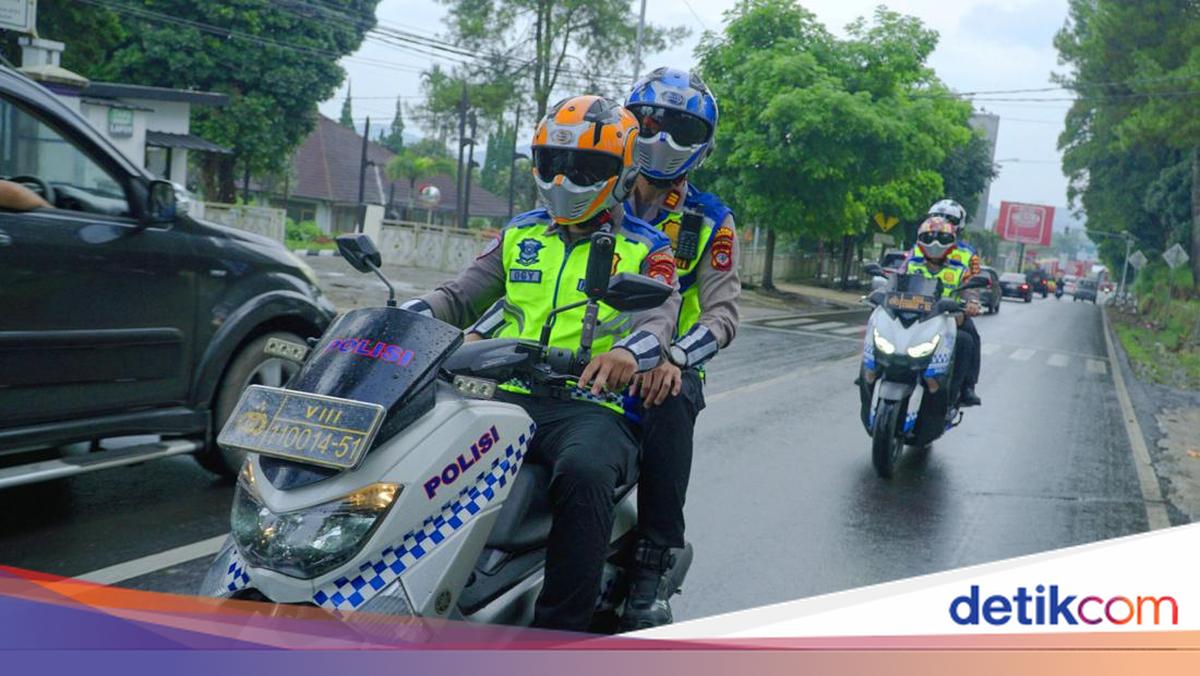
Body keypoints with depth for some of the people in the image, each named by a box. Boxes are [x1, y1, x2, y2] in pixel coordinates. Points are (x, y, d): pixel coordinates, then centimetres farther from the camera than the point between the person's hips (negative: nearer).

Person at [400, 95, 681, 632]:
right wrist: (405, 316, -8)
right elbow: (461, 296, 15)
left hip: (591, 405, -4)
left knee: (583, 472, -38)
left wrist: (629, 351, -34)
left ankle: (560, 627, -31)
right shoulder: (519, 236, 21)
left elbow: (657, 317, -9)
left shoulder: (645, 251, 9)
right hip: (508, 398, 4)